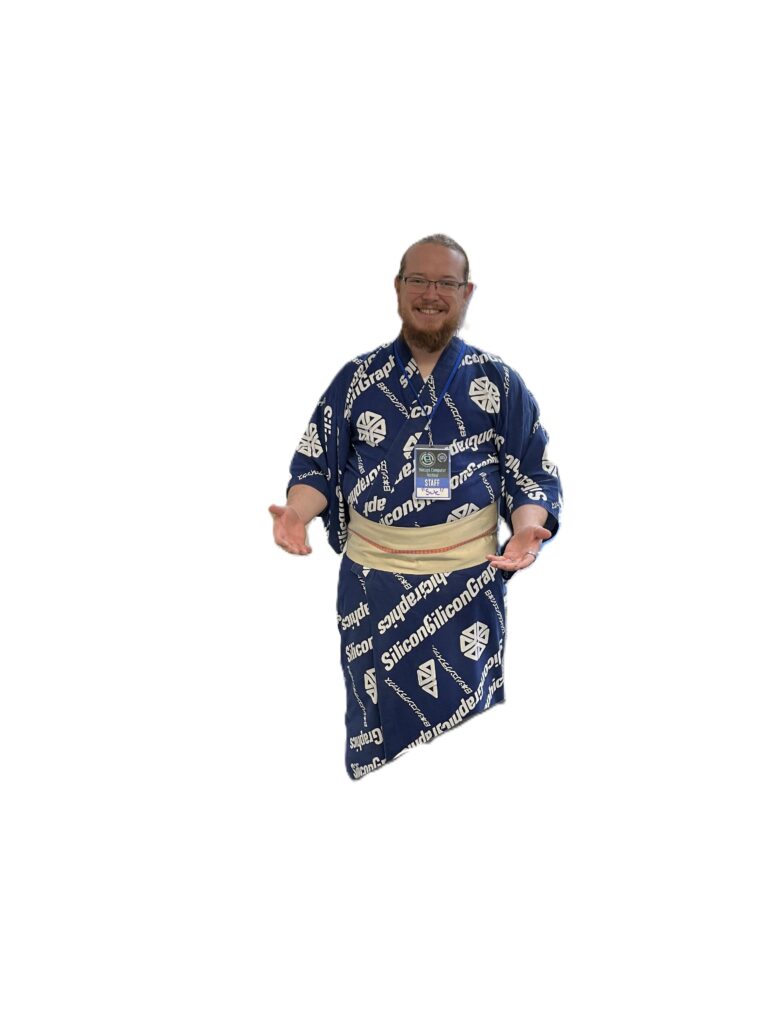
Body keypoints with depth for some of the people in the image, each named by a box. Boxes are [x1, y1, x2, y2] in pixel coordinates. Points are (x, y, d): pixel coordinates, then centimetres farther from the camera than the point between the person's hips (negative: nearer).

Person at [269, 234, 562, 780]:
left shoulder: (498, 382, 4)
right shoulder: (357, 378, 7)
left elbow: (534, 475, 4)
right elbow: (317, 464, 8)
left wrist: (527, 529, -17)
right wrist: (297, 511, -13)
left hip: (468, 584, -1)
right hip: (372, 583, 1)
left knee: (463, 726, 0)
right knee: (377, 728, 5)